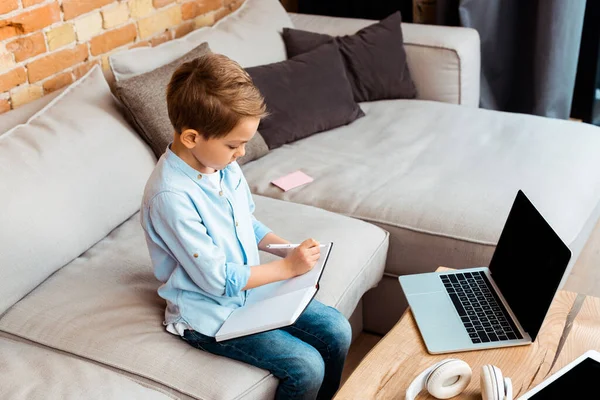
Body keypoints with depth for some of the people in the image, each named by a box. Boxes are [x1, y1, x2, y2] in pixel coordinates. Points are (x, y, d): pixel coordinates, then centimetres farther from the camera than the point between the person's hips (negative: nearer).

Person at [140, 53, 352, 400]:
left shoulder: (224, 165, -3)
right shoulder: (171, 196, -29)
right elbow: (217, 279, -25)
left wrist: (289, 250, -3)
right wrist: (288, 266, -19)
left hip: (252, 288, 8)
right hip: (210, 315, -8)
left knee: (337, 331, 0)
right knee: (306, 367, -17)